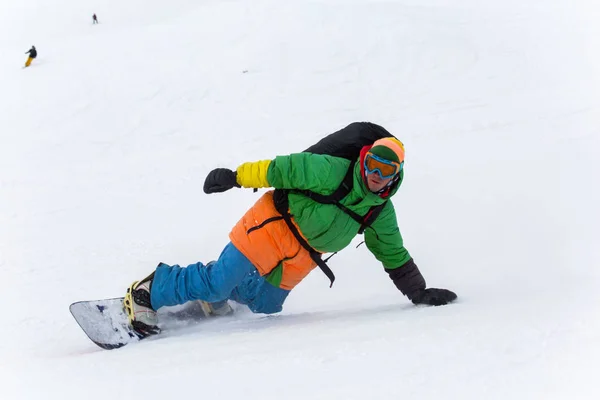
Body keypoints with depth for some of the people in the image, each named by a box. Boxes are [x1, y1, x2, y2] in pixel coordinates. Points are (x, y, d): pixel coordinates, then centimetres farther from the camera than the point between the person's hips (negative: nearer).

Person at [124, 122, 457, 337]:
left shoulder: (380, 212, 0)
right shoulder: (333, 171, -21)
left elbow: (394, 255, 11)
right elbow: (285, 168, -19)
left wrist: (419, 293, 8)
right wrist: (234, 177, -18)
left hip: (301, 259, 7)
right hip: (275, 226, -7)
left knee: (266, 306, 9)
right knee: (220, 281, -17)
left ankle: (217, 292, 34)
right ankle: (147, 293, -6)